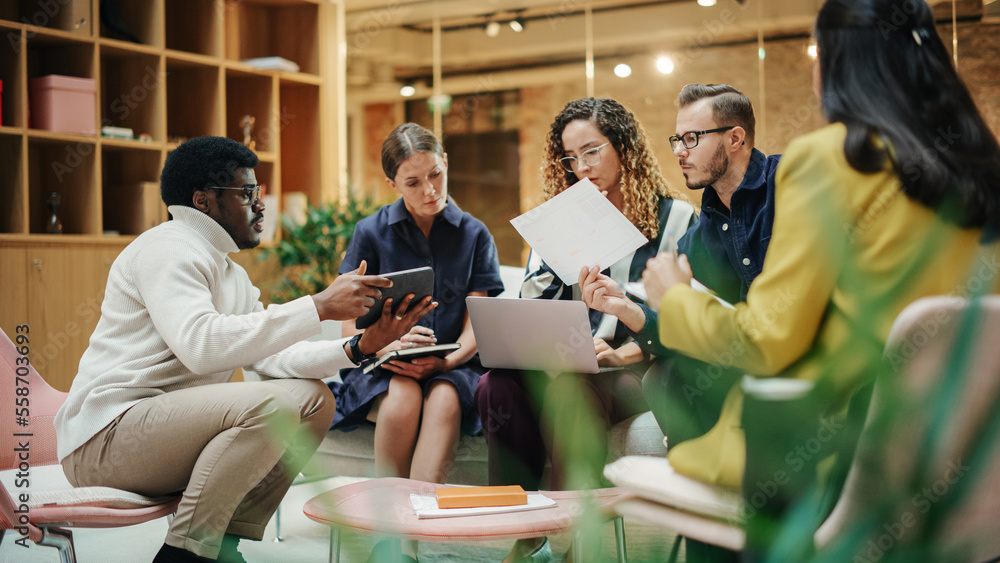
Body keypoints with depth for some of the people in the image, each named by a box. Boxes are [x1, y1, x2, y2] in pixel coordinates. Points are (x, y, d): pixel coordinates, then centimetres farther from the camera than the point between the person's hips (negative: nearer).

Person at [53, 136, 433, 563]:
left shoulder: (230, 273, 19)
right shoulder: (168, 248, -11)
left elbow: (271, 357, 7)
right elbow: (200, 344, -29)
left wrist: (358, 348, -8)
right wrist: (318, 306, -27)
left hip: (170, 425, 10)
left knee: (313, 398, 2)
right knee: (271, 404, -28)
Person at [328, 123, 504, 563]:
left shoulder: (474, 235, 8)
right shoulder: (371, 232, 5)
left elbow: (477, 325, 4)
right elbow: (351, 325, 3)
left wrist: (445, 361, -18)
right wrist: (386, 347, -21)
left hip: (451, 367, 1)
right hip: (381, 368, 0)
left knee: (444, 400, -35)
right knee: (403, 398, -35)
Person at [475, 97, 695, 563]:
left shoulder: (675, 219, 5)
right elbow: (533, 306, 11)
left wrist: (622, 353, -18)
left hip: (637, 371, -4)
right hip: (566, 365, 4)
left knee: (570, 390, -37)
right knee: (497, 385, -28)